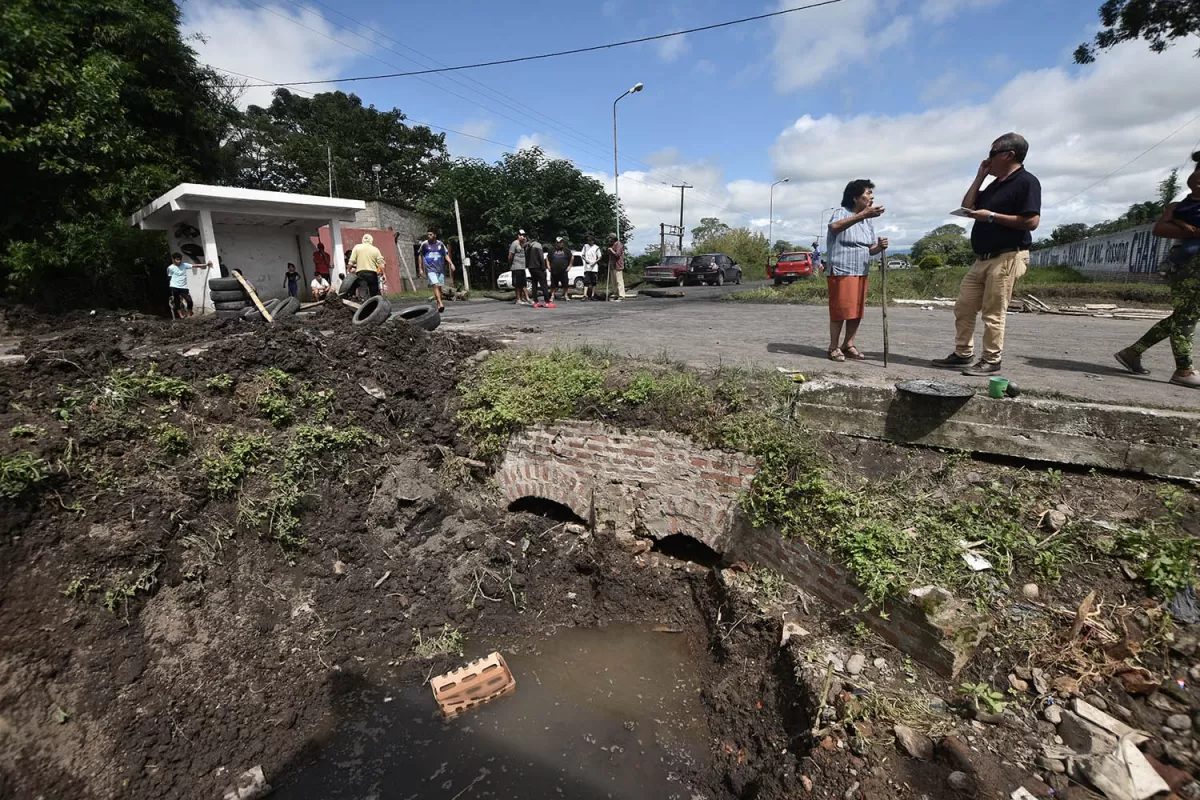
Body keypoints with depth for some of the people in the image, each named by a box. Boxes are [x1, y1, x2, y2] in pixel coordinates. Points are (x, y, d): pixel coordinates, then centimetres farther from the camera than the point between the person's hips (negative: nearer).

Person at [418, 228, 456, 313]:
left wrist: (451, 263, -3)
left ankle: (438, 306, 20)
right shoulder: (424, 244, 1)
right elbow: (420, 256, 9)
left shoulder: (440, 244, 7)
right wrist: (420, 268, 6)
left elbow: (446, 255, 12)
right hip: (430, 269, -3)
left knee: (439, 287, 8)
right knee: (435, 285, -20)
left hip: (440, 269, 3)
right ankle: (441, 304, -29)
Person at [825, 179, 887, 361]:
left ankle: (848, 345, 18)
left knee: (857, 310, 8)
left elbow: (870, 249, 16)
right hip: (840, 271, -7)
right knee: (840, 310, -6)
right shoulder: (842, 213, -8)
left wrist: (879, 246, -8)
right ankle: (834, 347, 4)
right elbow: (834, 227, -33)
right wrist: (862, 215, -39)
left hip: (861, 272, 8)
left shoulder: (869, 220, 15)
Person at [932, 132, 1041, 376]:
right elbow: (967, 206, 18)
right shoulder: (995, 185, 20)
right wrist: (980, 177, 14)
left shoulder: (1026, 182, -8)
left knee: (993, 313, -7)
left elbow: (1032, 222, -16)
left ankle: (991, 362, 1)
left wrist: (991, 216, -16)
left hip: (1007, 258, -9)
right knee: (963, 307, 7)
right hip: (983, 258, 9)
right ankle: (962, 355, 14)